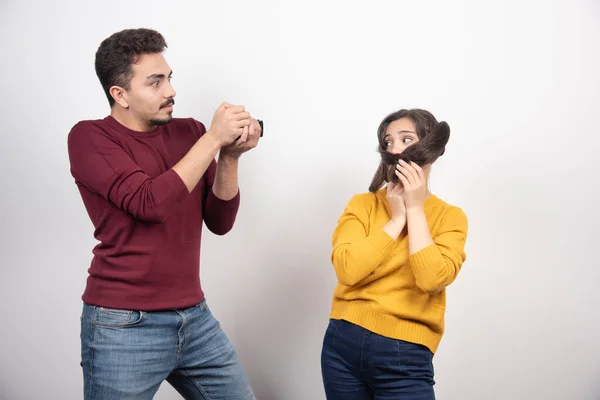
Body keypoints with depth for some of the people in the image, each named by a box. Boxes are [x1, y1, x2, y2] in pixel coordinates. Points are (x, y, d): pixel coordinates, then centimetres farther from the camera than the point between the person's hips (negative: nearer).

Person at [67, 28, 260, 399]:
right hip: (123, 326, -5)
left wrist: (229, 156, -12)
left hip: (196, 317, 5)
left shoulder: (189, 132, 5)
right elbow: (150, 203, -22)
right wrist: (212, 139, -19)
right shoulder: (89, 137, -9)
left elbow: (220, 221, 2)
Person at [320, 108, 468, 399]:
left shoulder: (449, 216, 1)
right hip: (344, 343, 2)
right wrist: (397, 218, -9)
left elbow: (432, 279, -16)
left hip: (404, 356, -2)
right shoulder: (362, 204, 4)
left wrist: (415, 209, -9)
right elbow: (346, 270, -12)